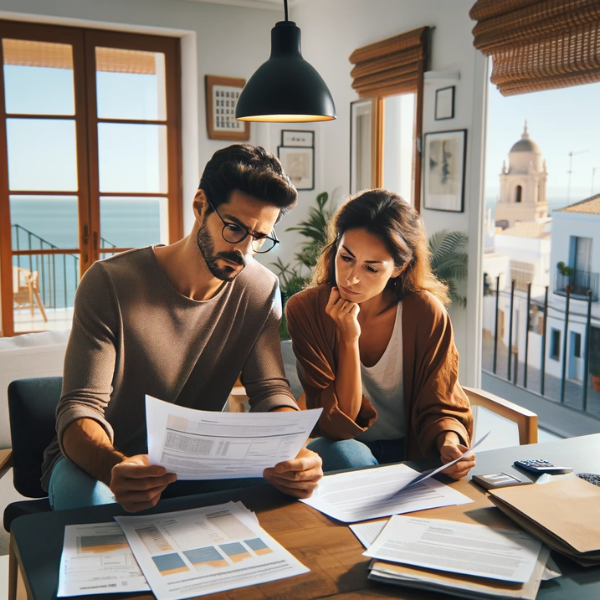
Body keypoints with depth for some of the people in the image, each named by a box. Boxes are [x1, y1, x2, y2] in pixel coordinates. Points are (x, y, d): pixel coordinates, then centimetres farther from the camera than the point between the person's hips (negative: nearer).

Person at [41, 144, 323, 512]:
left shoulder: (260, 291, -7)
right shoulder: (110, 283, -20)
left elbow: (270, 391, -10)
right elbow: (80, 409, -23)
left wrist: (295, 453, -34)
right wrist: (116, 469, -47)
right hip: (98, 459, -3)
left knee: (279, 483, -23)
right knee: (80, 493, -37)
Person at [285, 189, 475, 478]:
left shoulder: (425, 313, -13)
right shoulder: (305, 310, -15)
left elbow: (439, 408, -5)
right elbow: (337, 425, -17)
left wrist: (449, 443, -28)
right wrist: (349, 339, -28)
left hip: (412, 451, 1)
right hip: (344, 449, -1)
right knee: (344, 453, -33)